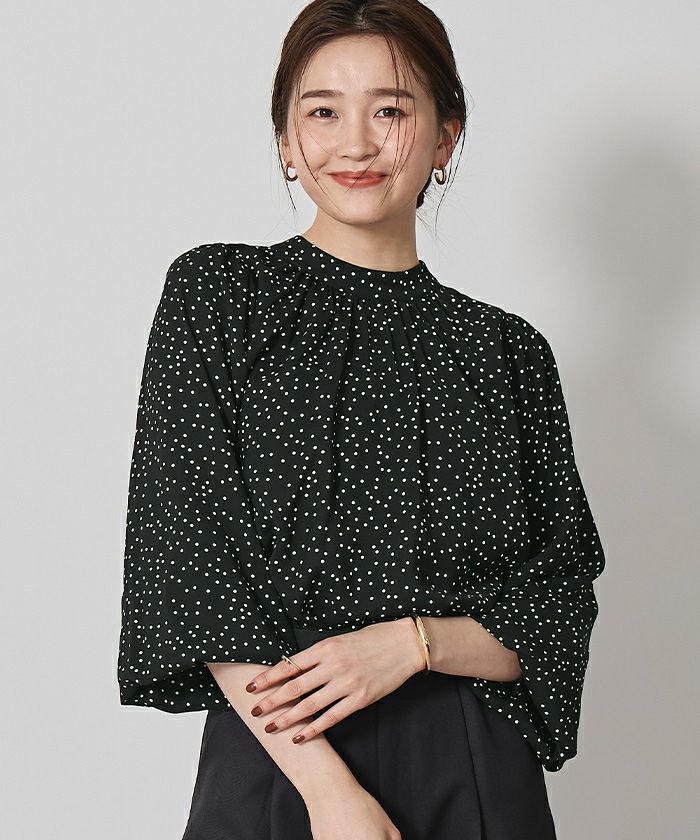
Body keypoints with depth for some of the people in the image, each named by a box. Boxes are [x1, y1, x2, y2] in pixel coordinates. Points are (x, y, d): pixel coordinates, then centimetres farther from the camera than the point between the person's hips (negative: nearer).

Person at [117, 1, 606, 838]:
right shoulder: (216, 293, -1)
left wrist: (413, 642, -15)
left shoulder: (508, 350, 5)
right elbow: (190, 557, -9)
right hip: (271, 764, -2)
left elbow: (558, 612, 5)